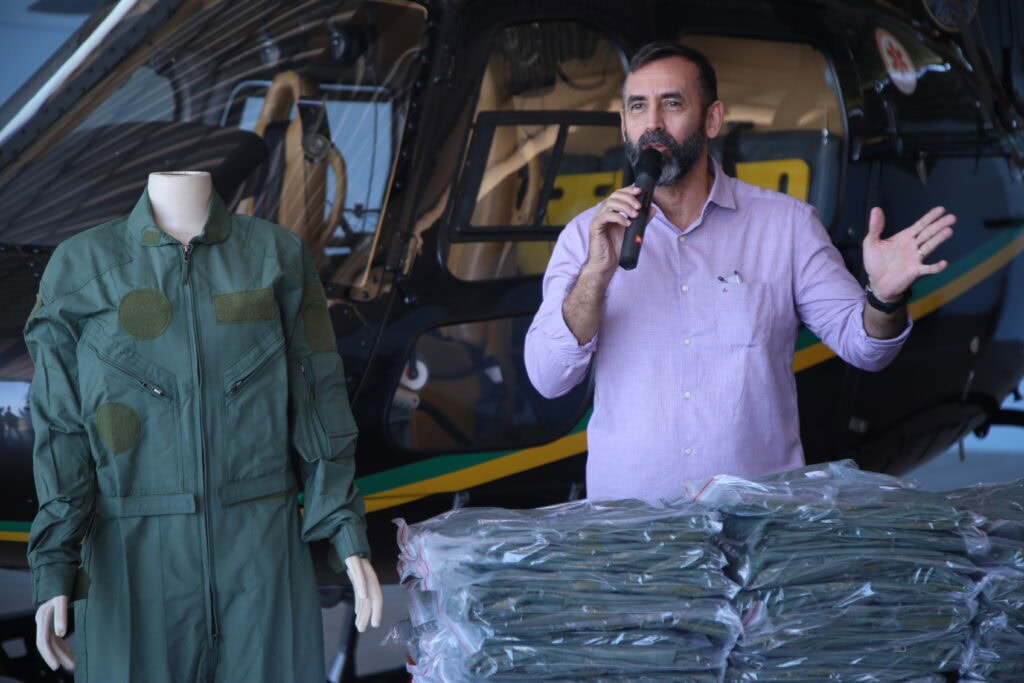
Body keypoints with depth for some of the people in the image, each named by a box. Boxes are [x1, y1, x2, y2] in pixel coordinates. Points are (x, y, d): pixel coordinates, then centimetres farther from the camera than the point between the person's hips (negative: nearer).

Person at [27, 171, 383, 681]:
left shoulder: (278, 256, 5)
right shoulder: (81, 267, 3)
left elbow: (319, 405, 5)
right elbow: (61, 429, 1)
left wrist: (347, 532, -3)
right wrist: (53, 564, -7)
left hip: (264, 548, 1)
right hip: (135, 555, -1)